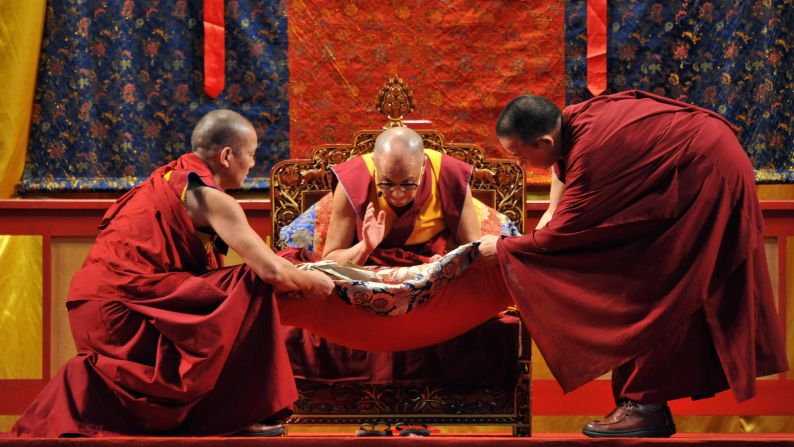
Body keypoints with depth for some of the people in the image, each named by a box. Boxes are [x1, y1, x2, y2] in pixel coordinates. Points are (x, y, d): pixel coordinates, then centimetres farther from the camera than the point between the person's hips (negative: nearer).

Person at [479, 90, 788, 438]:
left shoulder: (591, 153, -31)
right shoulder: (569, 119, -4)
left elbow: (559, 234, -23)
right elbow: (563, 162, 21)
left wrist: (502, 247, -9)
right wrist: (551, 212, 8)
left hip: (707, 177, -10)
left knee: (658, 292, -11)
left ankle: (647, 405, -10)